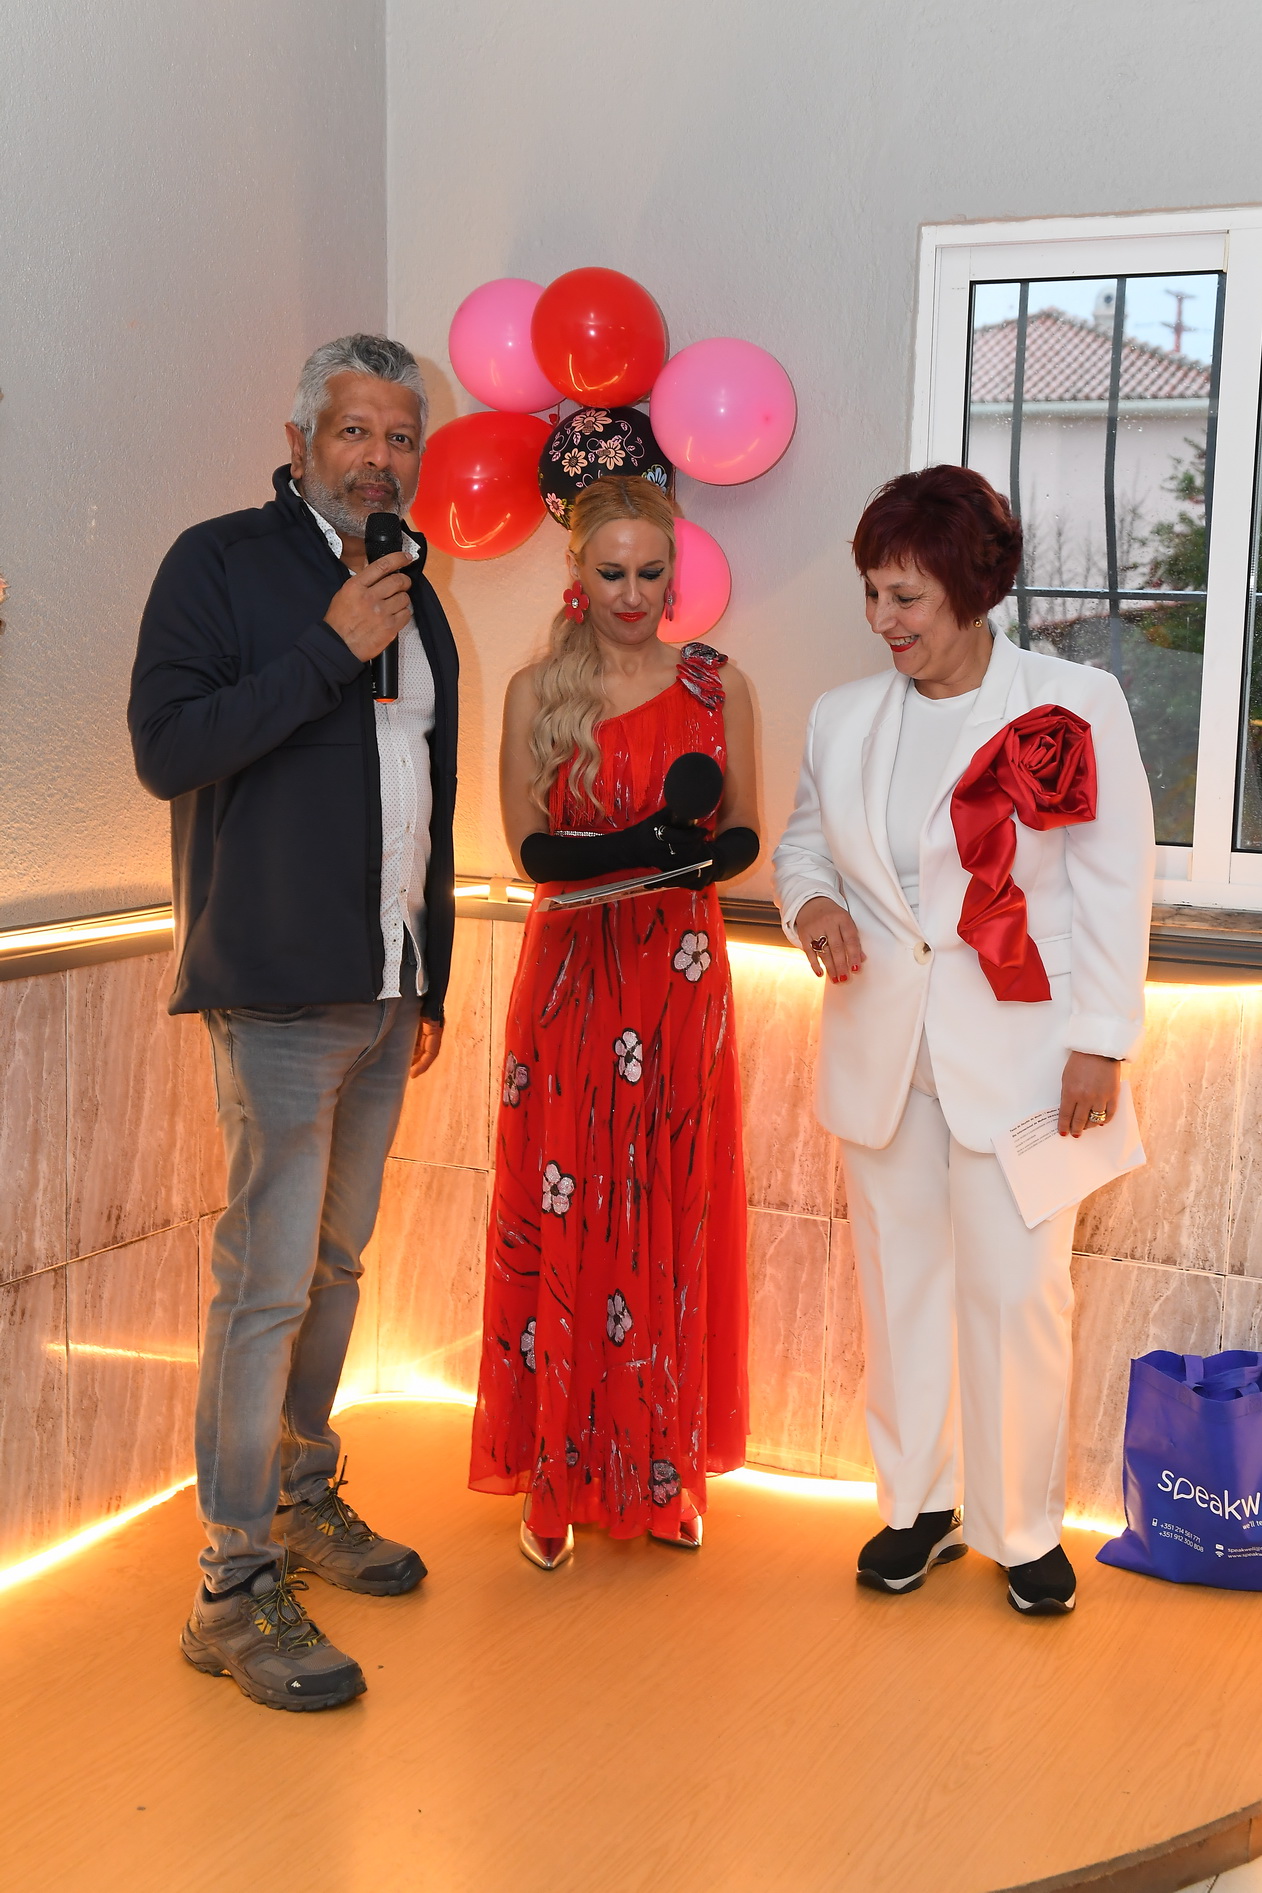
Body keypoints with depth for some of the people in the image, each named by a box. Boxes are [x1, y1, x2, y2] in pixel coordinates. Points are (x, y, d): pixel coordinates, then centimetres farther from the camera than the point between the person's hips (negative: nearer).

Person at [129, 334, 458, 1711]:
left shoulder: (413, 600, 15)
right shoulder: (222, 563, -5)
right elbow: (168, 749, -16)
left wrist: (432, 981, 19)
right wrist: (329, 649, -18)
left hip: (384, 995, 7)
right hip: (279, 990, -7)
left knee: (336, 1263, 16)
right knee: (267, 1278, -7)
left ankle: (303, 1496, 31)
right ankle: (235, 1587, 2)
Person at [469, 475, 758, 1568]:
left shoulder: (718, 687, 6)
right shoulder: (536, 693, 3)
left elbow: (746, 832, 6)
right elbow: (529, 845, -3)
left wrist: (701, 856, -17)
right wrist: (636, 846, -20)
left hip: (683, 976, 1)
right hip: (570, 976, -1)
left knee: (674, 1217, 6)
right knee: (564, 1221, 1)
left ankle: (667, 1469, 19)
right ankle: (559, 1476, 13)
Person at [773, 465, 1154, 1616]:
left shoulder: (1076, 704, -6)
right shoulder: (844, 718, 6)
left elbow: (1114, 884, -5)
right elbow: (804, 841, 18)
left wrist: (1100, 1042, -8)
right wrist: (811, 901, -5)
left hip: (1015, 1049, -4)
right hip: (880, 1046, 4)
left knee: (1017, 1293, 0)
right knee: (900, 1279, 12)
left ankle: (1022, 1524, 19)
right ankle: (918, 1505, 28)